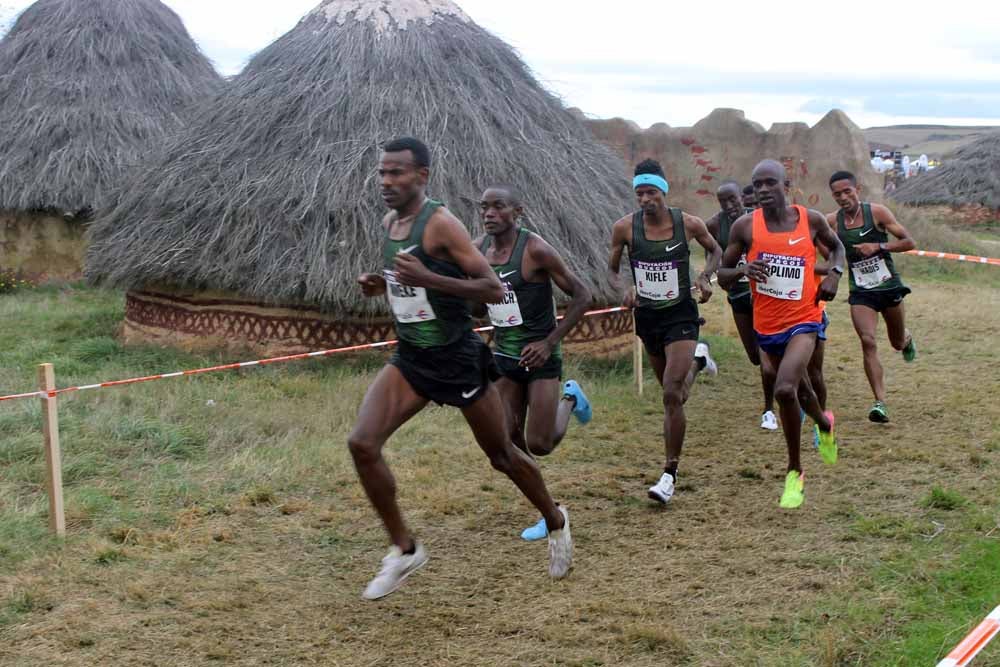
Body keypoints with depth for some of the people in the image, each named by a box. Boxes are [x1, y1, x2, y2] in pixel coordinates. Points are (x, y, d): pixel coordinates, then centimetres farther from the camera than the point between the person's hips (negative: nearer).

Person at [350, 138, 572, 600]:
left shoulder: (441, 224, -18)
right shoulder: (389, 223, 6)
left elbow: (494, 289, -22)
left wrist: (427, 278, -31)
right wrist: (378, 285, 2)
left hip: (458, 360, -6)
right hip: (409, 359, 6)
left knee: (502, 455, 10)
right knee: (361, 444, -12)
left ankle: (555, 520, 38)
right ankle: (403, 549, 2)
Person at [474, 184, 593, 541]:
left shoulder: (535, 249, -18)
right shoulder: (478, 249, 0)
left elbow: (581, 295, -14)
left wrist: (550, 342, -18)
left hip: (540, 355, -6)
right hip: (504, 355, 6)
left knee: (539, 445, -4)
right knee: (510, 442, 3)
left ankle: (570, 399, 27)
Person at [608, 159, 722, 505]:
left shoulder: (689, 224, -10)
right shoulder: (625, 227, -9)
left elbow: (715, 250, 10)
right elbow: (612, 270, 5)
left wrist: (705, 276, -9)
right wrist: (625, 288, -16)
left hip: (680, 315, -3)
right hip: (646, 317, 3)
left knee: (672, 395, -16)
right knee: (672, 393, 20)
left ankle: (670, 475, -7)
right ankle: (697, 360, 56)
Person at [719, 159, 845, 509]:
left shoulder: (811, 220, -6)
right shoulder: (745, 226, -6)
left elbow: (837, 247, 15)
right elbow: (723, 276, 0)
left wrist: (834, 273, -5)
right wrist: (743, 270, -21)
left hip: (803, 321, -3)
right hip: (767, 326, 3)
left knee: (784, 390, -24)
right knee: (799, 390, 22)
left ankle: (794, 472, -7)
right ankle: (824, 424, 58)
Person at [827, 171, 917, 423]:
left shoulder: (877, 212, -9)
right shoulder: (831, 221, -4)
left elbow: (909, 242, -9)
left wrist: (878, 246, -21)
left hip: (889, 286, 0)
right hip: (861, 292, 0)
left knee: (898, 343, 17)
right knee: (868, 342, -19)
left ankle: (907, 338, 57)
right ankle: (880, 403, -19)